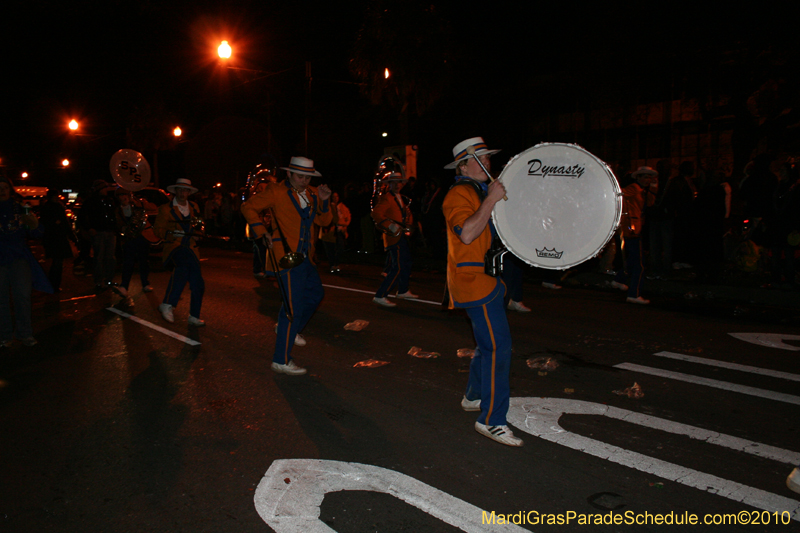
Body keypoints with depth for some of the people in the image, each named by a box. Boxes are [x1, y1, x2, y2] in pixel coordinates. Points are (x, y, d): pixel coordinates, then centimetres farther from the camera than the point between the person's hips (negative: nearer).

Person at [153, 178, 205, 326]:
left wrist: (196, 233, 14)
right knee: (182, 266, -38)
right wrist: (171, 234, -16)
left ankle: (194, 317, 14)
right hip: (174, 247, -5)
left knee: (198, 285, -2)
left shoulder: (194, 208, 18)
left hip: (190, 249, 5)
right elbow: (158, 230, 2)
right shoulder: (166, 209, 5)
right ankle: (168, 305, -37)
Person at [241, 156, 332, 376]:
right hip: (287, 255, -8)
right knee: (293, 306, -10)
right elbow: (248, 207, -3)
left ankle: (287, 327, 43)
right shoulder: (276, 191, -8)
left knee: (315, 293, 24)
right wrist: (263, 233, -10)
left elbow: (324, 221, 11)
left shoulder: (312, 194, 11)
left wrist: (324, 201, -6)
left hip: (305, 255, 8)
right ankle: (281, 361, -2)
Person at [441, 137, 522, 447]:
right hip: (473, 282, -11)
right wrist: (491, 200, -25)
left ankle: (474, 397, 35)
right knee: (498, 347, -13)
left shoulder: (482, 191, 20)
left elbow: (495, 229, 30)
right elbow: (466, 234, -28)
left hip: (486, 279, 11)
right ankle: (491, 421, -7)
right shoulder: (459, 194, -12)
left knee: (489, 343, 19)